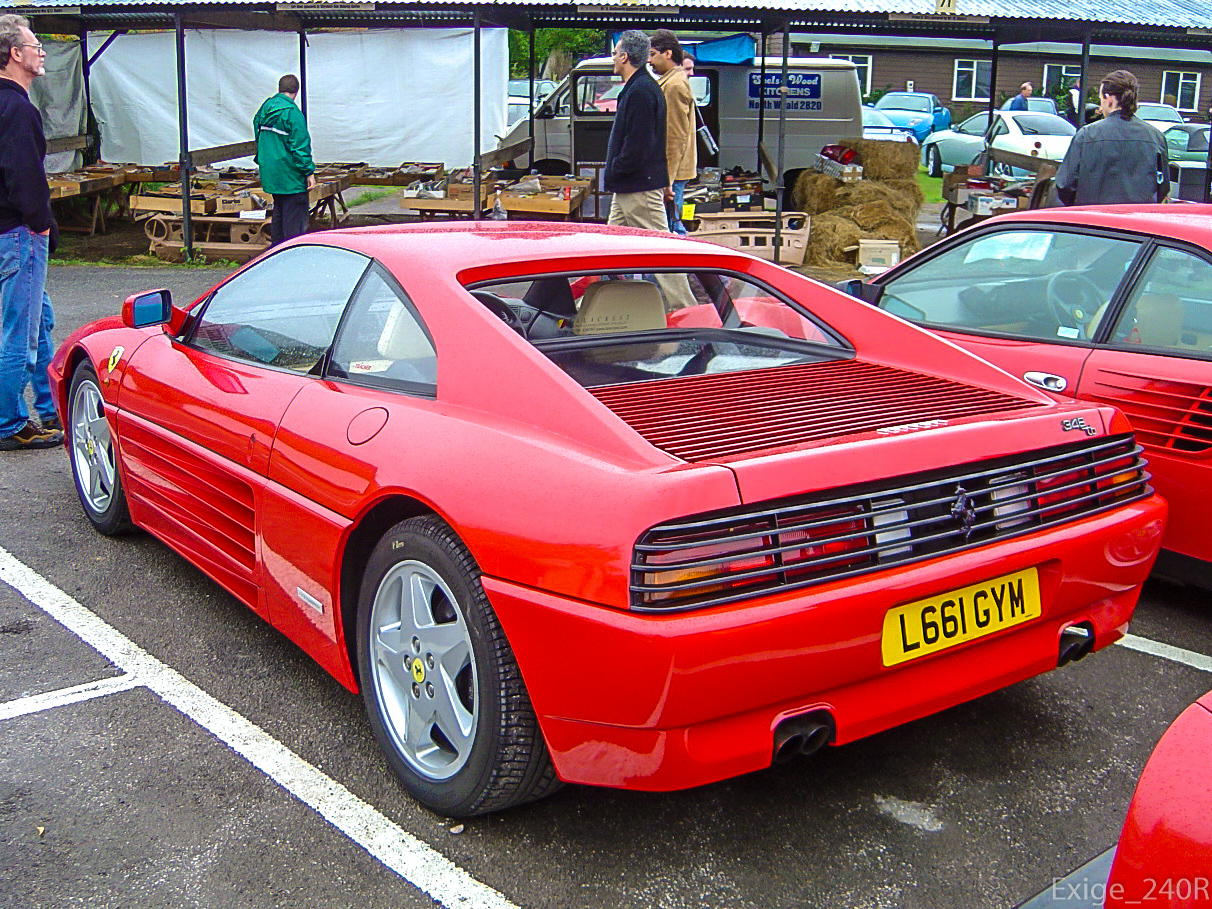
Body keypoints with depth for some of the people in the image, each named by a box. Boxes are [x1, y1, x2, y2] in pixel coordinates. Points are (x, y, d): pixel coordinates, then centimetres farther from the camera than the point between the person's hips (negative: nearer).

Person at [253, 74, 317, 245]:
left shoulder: (266, 107, 10)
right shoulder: (292, 112, -16)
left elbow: (258, 137, 19)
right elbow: (300, 145, -18)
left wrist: (263, 163, 28)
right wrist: (309, 171, -14)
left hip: (270, 172, 9)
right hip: (290, 176, -9)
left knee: (279, 213, 20)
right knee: (295, 217, -4)